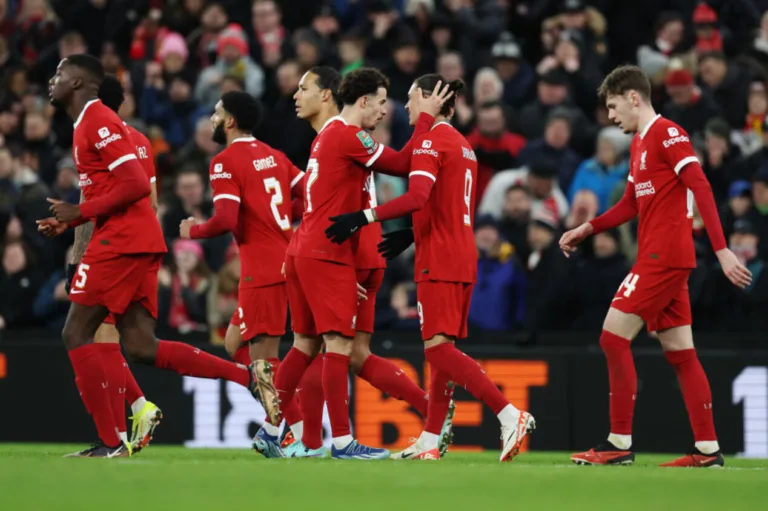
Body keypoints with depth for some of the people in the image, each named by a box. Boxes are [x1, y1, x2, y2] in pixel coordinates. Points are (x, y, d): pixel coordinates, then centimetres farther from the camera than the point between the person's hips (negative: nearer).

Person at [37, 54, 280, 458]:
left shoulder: (96, 122, -10)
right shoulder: (92, 122, 21)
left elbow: (136, 185, -19)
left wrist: (79, 212, -13)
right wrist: (69, 222, 18)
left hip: (120, 242, -10)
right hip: (140, 242, 10)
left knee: (76, 334, -4)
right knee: (141, 347, 6)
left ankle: (110, 443, -5)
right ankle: (247, 375, 1)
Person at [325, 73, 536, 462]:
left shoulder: (431, 141, -10)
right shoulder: (462, 145, 18)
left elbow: (417, 197, -25)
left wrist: (364, 217, -26)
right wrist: (412, 236, 25)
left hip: (439, 259, -9)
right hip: (463, 255, 9)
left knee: (438, 348, -13)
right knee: (442, 349, 10)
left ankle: (510, 415, -23)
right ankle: (429, 442, 11)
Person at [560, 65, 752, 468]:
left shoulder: (667, 133, -10)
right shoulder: (639, 143, 18)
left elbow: (701, 189, -17)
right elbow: (631, 205, 27)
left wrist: (722, 250, -23)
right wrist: (587, 229, 18)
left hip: (664, 257, -9)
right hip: (657, 258, 9)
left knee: (614, 337, -10)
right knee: (680, 353, 7)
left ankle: (619, 445, -7)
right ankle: (707, 449, 7)